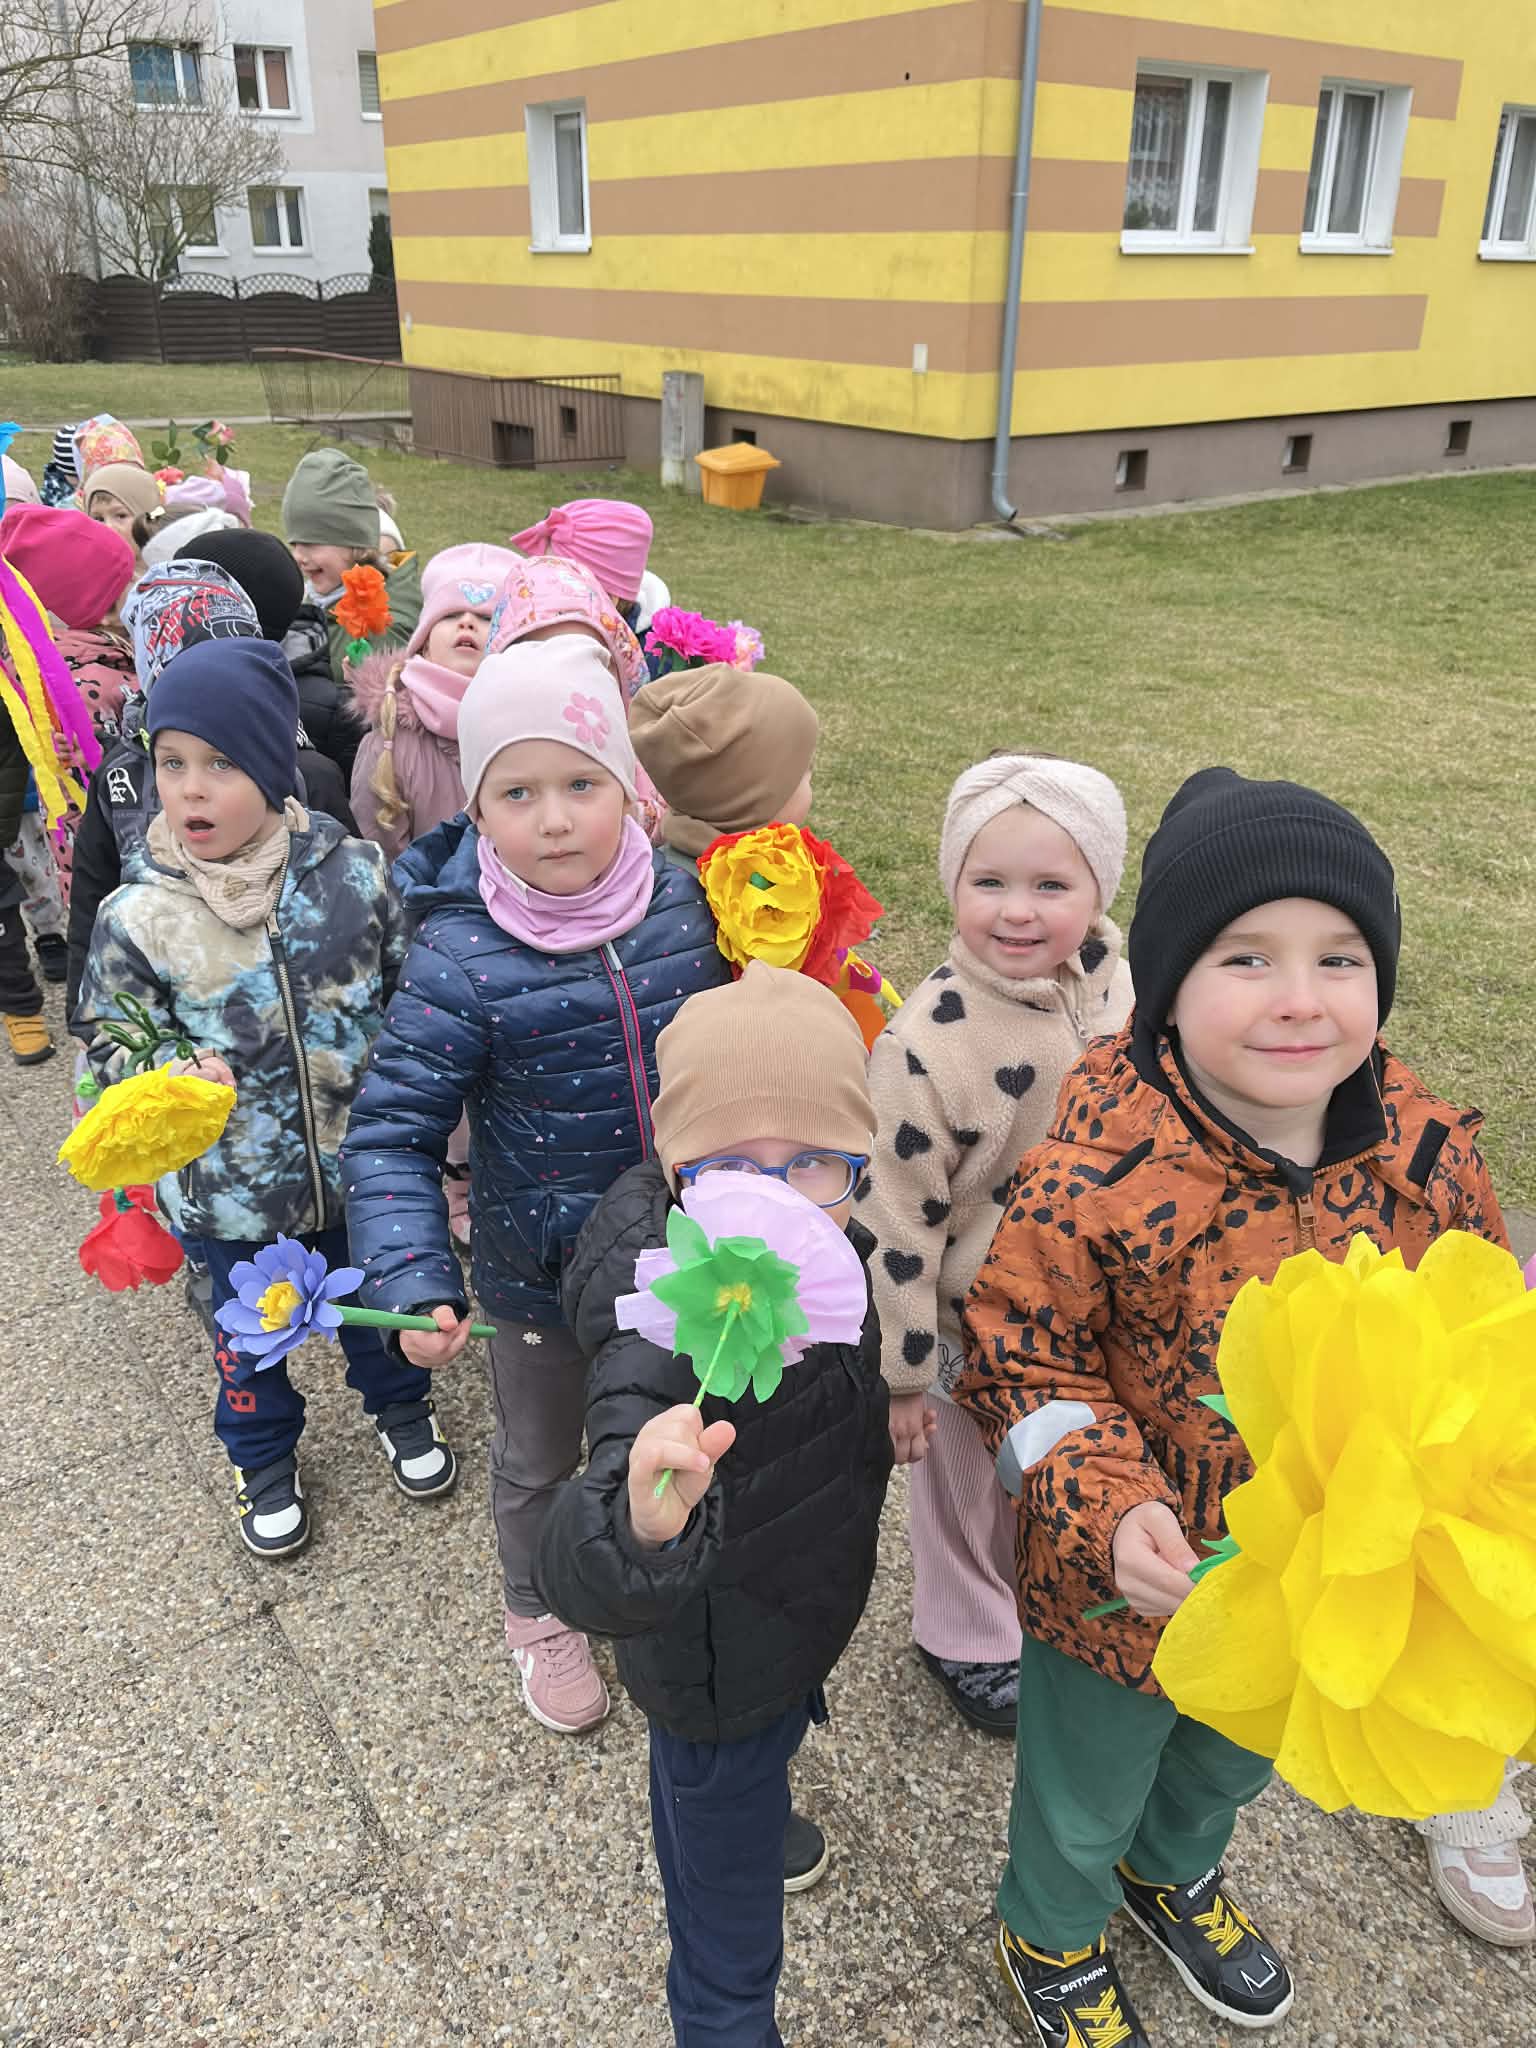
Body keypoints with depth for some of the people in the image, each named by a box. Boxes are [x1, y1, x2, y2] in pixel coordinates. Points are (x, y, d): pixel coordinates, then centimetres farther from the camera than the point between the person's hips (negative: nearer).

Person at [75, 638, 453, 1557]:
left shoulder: (355, 873, -15)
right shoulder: (138, 916, -17)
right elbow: (108, 1039, -4)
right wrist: (172, 1076, -24)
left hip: (363, 1161, 1)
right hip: (233, 1184, 0)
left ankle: (401, 1408, 55)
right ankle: (265, 1458, 51)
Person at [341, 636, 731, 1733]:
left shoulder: (684, 904, -13)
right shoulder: (461, 961, -25)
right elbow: (392, 1133, -20)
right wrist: (415, 1284, -30)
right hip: (539, 1275, -3)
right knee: (540, 1456, 23)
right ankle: (540, 1613, 53)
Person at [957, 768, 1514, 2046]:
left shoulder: (1430, 1152, -16)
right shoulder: (1097, 1176, -31)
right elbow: (1016, 1355, -19)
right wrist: (1107, 1505, -30)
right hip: (1127, 1593, -4)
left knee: (1233, 1767, 35)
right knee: (1083, 1799, 25)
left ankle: (1175, 1872, 69)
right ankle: (1051, 1938, 59)